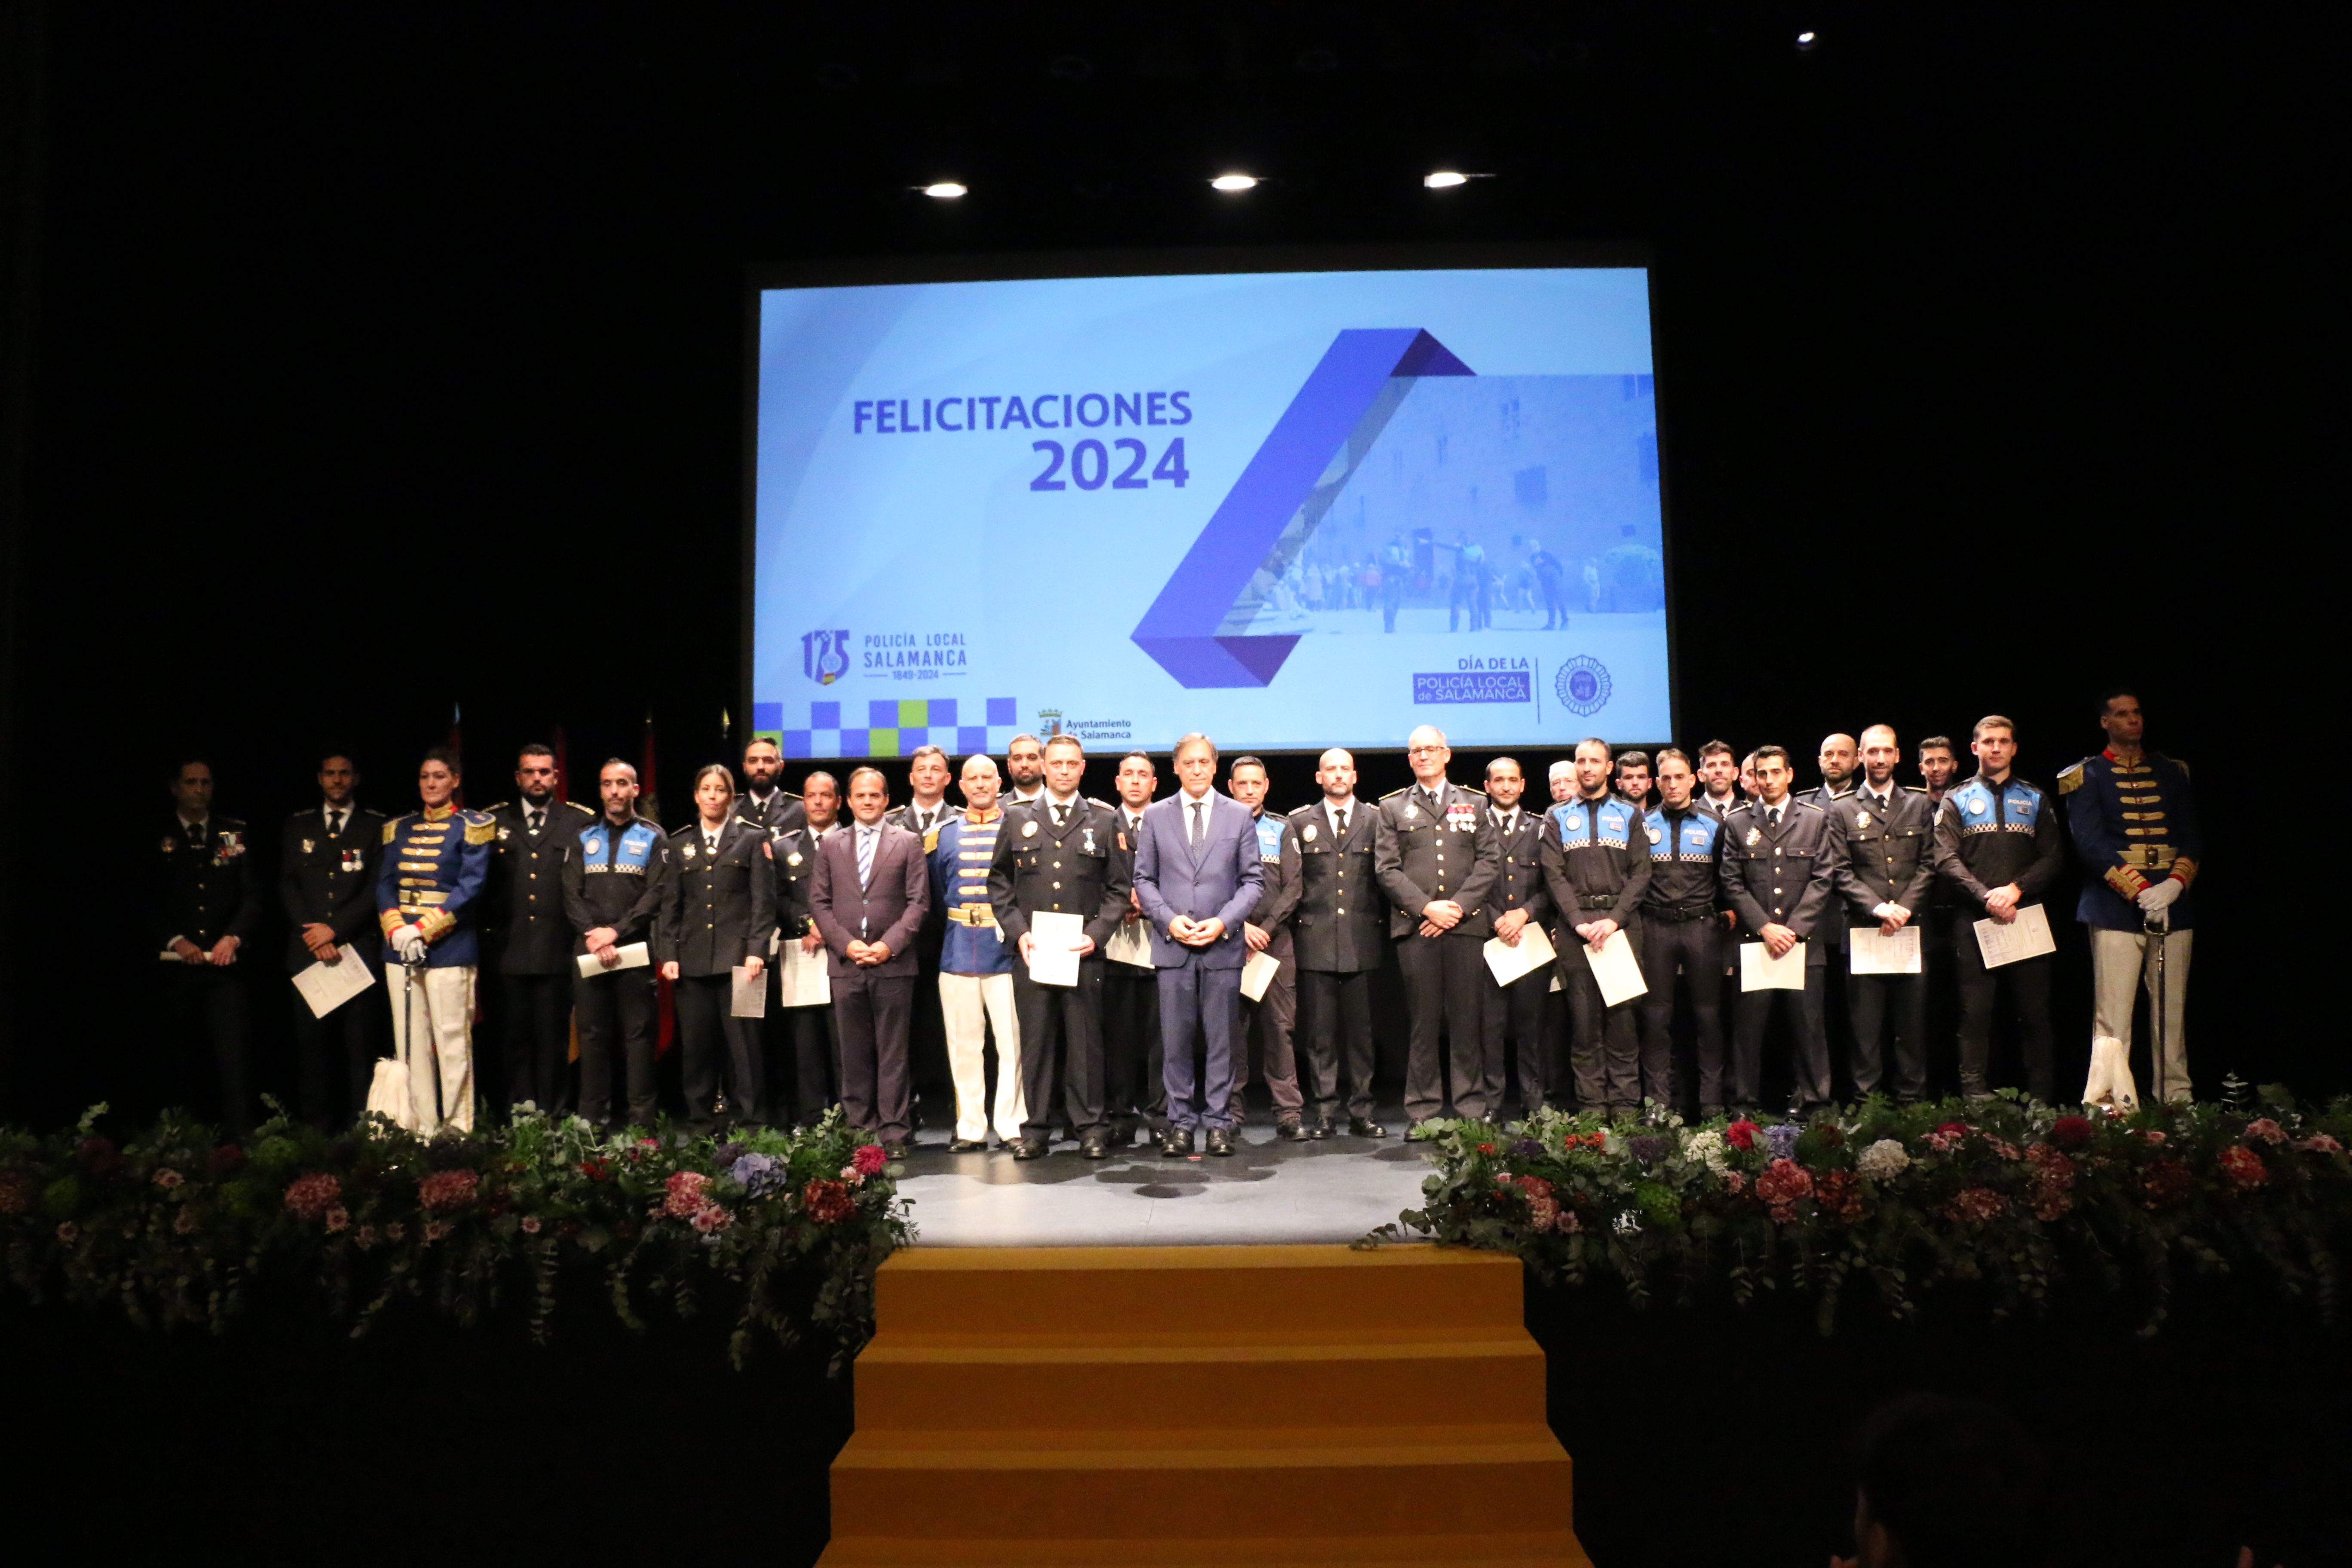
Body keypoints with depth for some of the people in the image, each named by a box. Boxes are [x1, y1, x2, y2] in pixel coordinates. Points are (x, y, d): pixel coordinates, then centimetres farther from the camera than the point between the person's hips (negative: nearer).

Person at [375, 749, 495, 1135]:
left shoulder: (472, 827, 0)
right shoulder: (399, 829, 15)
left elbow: (470, 889, -8)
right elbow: (384, 884, 9)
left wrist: (423, 930, -14)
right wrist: (396, 930, -8)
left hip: (450, 948, -5)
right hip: (401, 946, 5)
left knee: (453, 1041, -4)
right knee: (410, 1042, 6)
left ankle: (458, 1130, 1)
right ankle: (420, 1129, 12)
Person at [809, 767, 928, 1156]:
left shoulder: (908, 843, 6)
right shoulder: (831, 846, 12)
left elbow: (918, 901, 0)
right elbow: (819, 902, 8)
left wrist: (889, 945, -11)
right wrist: (846, 943, -6)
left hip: (893, 964, -2)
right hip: (846, 964, 2)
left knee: (892, 1054, 0)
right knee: (854, 1053, 6)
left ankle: (894, 1132, 4)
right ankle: (858, 1128, 13)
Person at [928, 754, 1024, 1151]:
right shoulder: (942, 834, 10)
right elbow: (934, 892, 16)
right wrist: (954, 923, 10)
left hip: (1006, 950, -2)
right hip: (958, 952, 2)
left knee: (1013, 1041, -4)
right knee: (964, 1044, 5)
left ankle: (1012, 1126, 5)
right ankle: (970, 1129, 13)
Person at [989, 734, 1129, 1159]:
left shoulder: (1105, 820, 7)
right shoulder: (1017, 818, 10)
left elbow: (1119, 887, 6)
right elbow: (999, 881, 10)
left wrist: (1097, 934, -7)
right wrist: (1018, 932, -2)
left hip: (1084, 952, -1)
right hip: (1031, 950, 1)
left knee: (1085, 1039, 2)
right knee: (1035, 1040, 4)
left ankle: (1090, 1127, 11)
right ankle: (1036, 1128, 12)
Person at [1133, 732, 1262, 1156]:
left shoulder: (1239, 815, 7)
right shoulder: (1156, 815, 9)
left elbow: (1253, 880, 5)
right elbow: (1144, 879, 8)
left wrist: (1223, 921, -9)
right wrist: (1168, 919, -7)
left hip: (1223, 944, 0)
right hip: (1172, 944, 0)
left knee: (1221, 1039, 3)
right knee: (1175, 1039, 2)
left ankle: (1219, 1121, 12)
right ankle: (1180, 1122, 11)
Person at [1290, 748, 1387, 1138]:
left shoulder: (1376, 820, 9)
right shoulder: (1300, 822, 9)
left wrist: (1383, 924, 3)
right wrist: (1295, 927, 3)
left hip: (1363, 941, 0)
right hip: (1316, 942, 0)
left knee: (1362, 1029, 3)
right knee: (1321, 1031, 1)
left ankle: (1361, 1113, 10)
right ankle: (1325, 1113, 7)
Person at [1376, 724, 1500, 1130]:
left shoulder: (1475, 804, 16)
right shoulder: (1391, 808, 12)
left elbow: (1489, 861, 7)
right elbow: (1387, 869, 4)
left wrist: (1459, 906, -7)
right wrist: (1426, 908, -9)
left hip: (1467, 924, 1)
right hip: (1415, 927, -1)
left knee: (1467, 1017, 1)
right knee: (1422, 1019, -1)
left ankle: (1472, 1108, 7)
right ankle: (1422, 1111, 4)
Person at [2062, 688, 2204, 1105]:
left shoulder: (2172, 771, 16)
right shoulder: (2087, 777, 3)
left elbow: (2193, 835, 11)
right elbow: (2090, 845, -6)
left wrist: (2176, 883, -7)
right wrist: (2140, 890, -15)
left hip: (2174, 905, 4)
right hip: (2116, 909, -4)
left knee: (2172, 1012, 7)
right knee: (2112, 1018, -7)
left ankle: (2177, 1100, 14)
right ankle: (2105, 1104, -6)